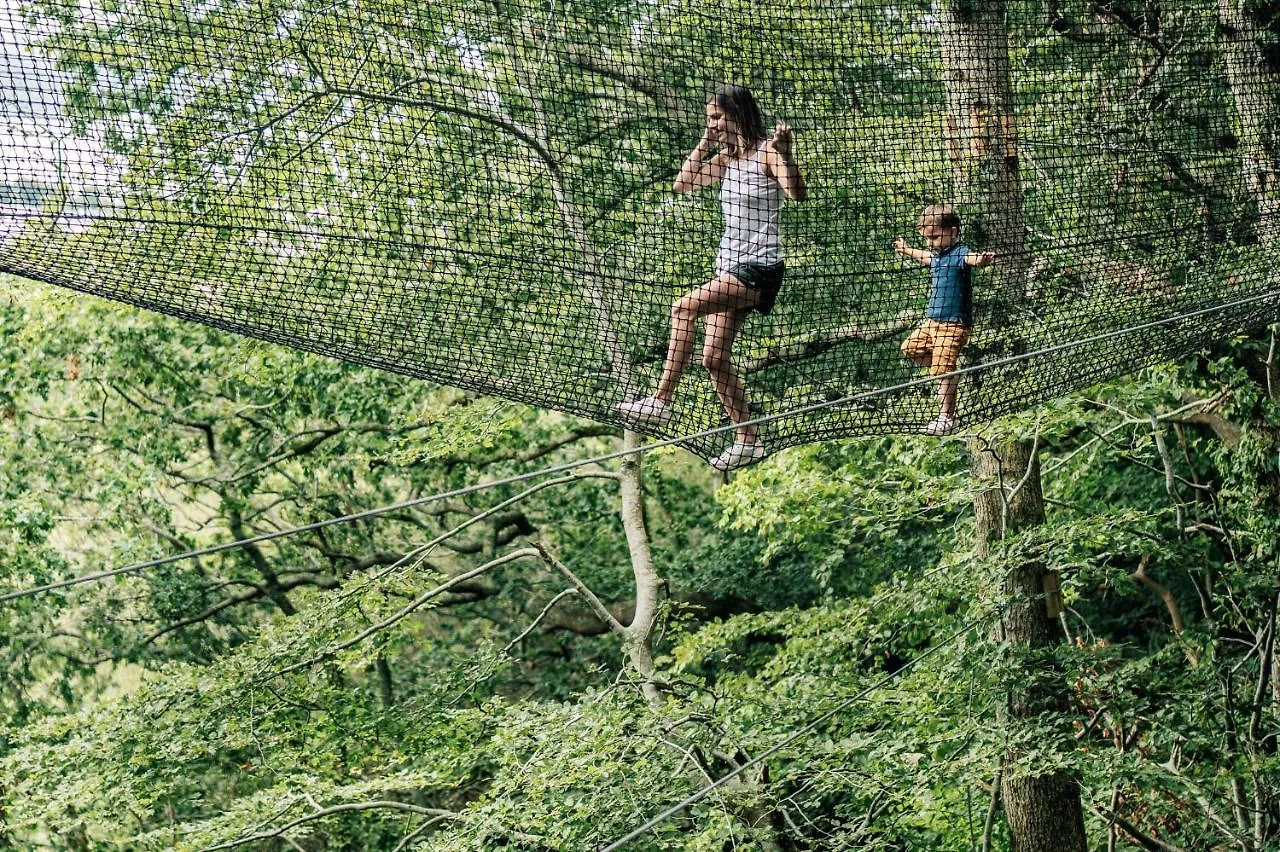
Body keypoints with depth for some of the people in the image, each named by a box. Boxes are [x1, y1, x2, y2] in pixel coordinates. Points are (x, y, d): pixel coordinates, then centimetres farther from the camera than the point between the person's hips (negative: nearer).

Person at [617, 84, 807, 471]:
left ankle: (660, 402, -28)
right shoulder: (726, 159, 14)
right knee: (715, 358, 2)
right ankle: (747, 441, 11)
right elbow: (682, 183, 13)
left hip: (759, 268, -9)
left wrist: (783, 152, -38)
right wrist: (704, 143, 5)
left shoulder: (767, 151, -8)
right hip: (728, 266, 9)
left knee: (684, 307, -28)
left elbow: (797, 192, -23)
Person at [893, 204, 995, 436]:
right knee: (911, 348, 21)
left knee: (943, 370, -13)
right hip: (932, 321, 10)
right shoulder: (937, 255, 11)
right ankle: (949, 373, 29)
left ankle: (947, 418, -7)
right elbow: (925, 257, 37)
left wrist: (982, 260, -65)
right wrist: (906, 250, 54)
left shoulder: (959, 254, -17)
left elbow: (971, 260, -41)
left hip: (954, 323, -10)